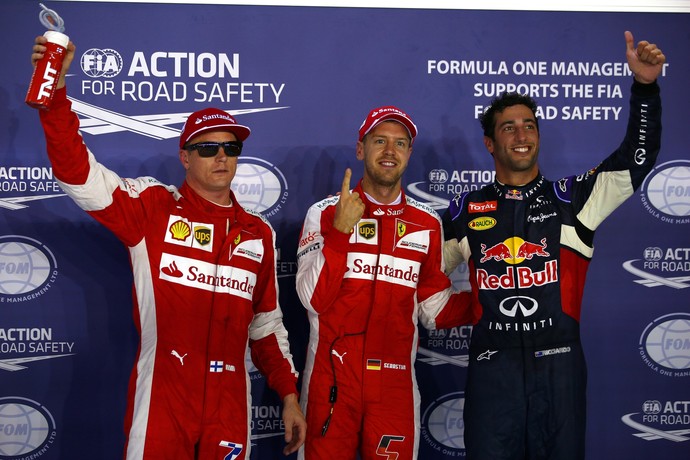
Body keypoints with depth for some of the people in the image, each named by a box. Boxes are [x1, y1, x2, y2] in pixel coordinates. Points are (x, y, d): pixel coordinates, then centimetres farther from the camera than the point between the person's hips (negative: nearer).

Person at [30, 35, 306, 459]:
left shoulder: (259, 233, 9)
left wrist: (289, 396, 13)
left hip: (230, 404, 3)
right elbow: (77, 171, -13)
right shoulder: (154, 207, -1)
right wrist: (55, 88, -23)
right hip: (162, 397, -3)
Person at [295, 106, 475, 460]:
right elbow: (314, 300, -10)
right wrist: (340, 231, -18)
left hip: (395, 383, 2)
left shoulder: (427, 223, 6)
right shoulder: (325, 213, -1)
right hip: (331, 380, -2)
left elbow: (434, 309, 7)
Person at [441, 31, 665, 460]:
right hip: (492, 364, 0)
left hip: (558, 363, 0)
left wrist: (645, 87, -9)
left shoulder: (571, 198, 6)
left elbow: (636, 160, -1)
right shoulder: (466, 211, 9)